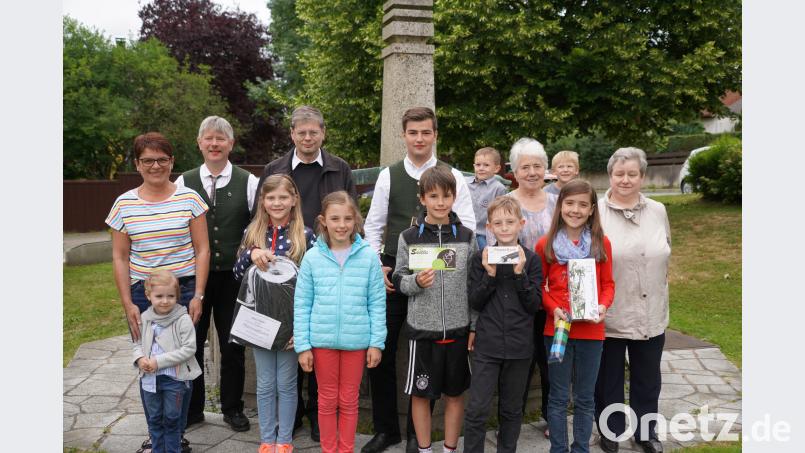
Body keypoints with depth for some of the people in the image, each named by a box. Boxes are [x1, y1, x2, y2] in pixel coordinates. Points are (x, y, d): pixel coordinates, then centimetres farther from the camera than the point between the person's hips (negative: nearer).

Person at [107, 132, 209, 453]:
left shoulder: (189, 198, 0)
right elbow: (120, 257, 7)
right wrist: (128, 304, 1)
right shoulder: (124, 204, 4)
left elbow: (202, 250, 1)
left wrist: (197, 296, -5)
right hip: (141, 294, 1)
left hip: (184, 291, -1)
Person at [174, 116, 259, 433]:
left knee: (232, 345, 9)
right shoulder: (184, 183, 4)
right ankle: (191, 409, 26)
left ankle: (232, 408, 25)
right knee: (191, 343, 10)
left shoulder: (248, 182, 1)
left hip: (233, 275, -1)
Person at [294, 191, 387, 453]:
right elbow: (302, 305, 0)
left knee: (349, 400, 13)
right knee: (327, 399, 14)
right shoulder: (312, 257, -2)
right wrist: (303, 345, -3)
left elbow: (377, 303, -1)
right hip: (322, 340, 0)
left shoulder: (368, 256, -4)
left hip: (357, 340, 0)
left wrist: (376, 342, -3)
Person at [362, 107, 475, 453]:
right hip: (391, 274, 2)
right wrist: (376, 266, -1)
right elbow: (373, 225, 8)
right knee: (380, 351, 3)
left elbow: (467, 226, -2)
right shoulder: (388, 175, 5)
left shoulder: (452, 177, 0)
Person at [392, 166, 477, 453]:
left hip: (458, 328, 1)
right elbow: (398, 279, 2)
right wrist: (416, 282, -19)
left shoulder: (467, 236, 2)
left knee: (455, 393, 12)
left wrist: (476, 327, 2)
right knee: (421, 393, 9)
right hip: (422, 328, -1)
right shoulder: (409, 238, -2)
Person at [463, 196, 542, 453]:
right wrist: (490, 275, -16)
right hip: (487, 345, -1)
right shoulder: (481, 258, 0)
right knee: (476, 410, -3)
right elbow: (474, 303, -3)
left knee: (512, 410, 14)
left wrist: (520, 274, -15)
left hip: (519, 346, 1)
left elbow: (535, 305, -3)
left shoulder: (531, 259, 0)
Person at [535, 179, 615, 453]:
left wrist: (603, 306, -12)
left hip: (591, 330, 1)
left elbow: (608, 284, 7)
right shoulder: (546, 244, -1)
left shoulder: (601, 244, 1)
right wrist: (553, 309, -13)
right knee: (559, 396, 9)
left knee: (585, 397, 12)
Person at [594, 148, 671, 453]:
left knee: (648, 378, 17)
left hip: (651, 314, 4)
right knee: (609, 378, 11)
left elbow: (665, 255, 17)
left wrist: (657, 288, 16)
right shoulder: (595, 213, -8)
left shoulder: (658, 211, 5)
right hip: (609, 315, -3)